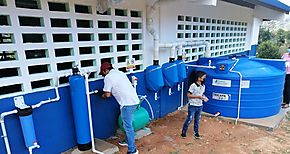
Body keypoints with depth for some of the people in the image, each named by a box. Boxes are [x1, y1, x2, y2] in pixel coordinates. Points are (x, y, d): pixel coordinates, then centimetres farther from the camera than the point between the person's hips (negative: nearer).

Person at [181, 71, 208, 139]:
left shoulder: (203, 86, 3)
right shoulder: (193, 86, -18)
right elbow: (188, 95, -18)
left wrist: (204, 97, -6)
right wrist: (198, 96, -22)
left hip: (200, 106, 6)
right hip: (192, 106, -6)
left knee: (197, 120, 15)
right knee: (189, 119, 1)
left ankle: (196, 132, 32)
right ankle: (184, 131, 19)